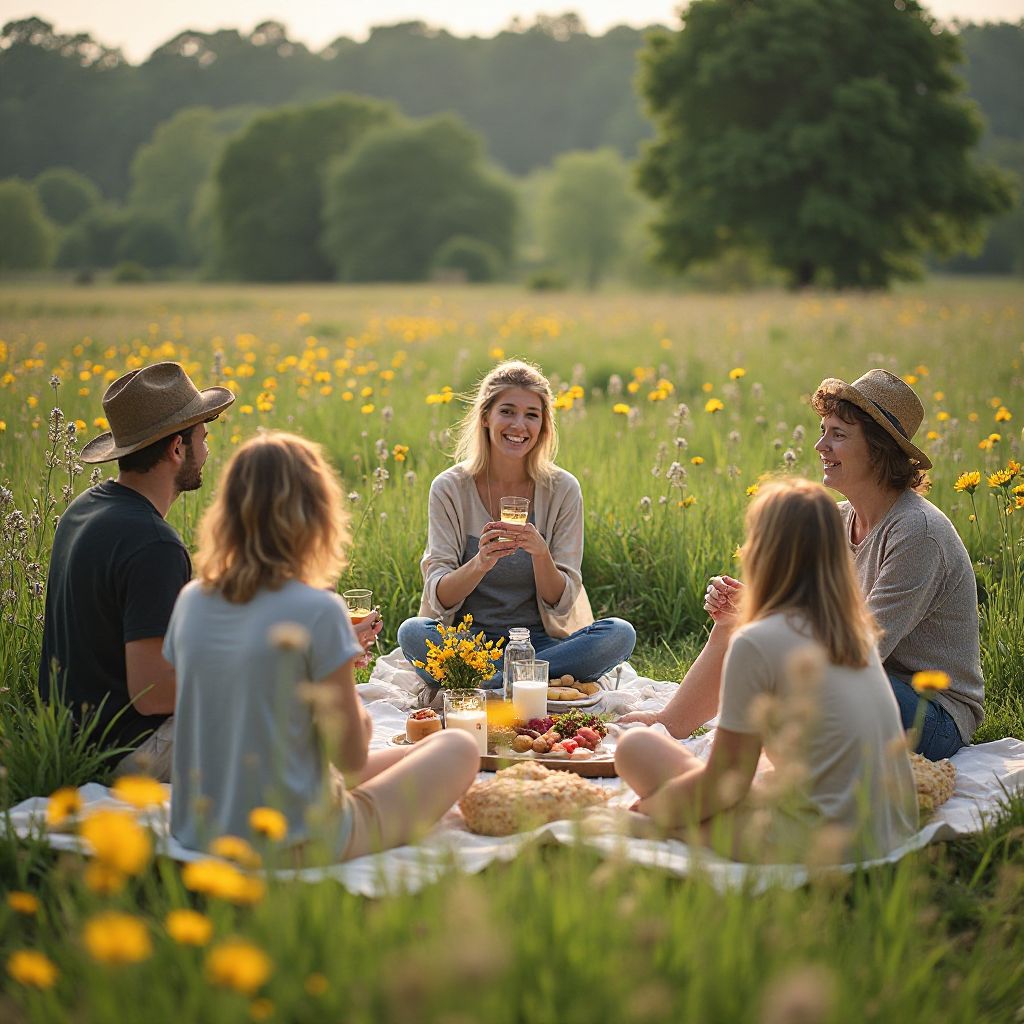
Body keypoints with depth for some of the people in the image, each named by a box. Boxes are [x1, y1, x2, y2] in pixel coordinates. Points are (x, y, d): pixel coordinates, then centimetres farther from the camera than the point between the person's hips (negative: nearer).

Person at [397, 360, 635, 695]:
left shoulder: (562, 490, -1)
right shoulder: (449, 489, -3)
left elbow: (561, 604, -3)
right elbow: (440, 598, -8)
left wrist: (540, 553, -23)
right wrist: (481, 563, -28)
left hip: (541, 640, 1)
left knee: (620, 633, -26)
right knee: (412, 632, -31)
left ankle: (479, 684, -25)